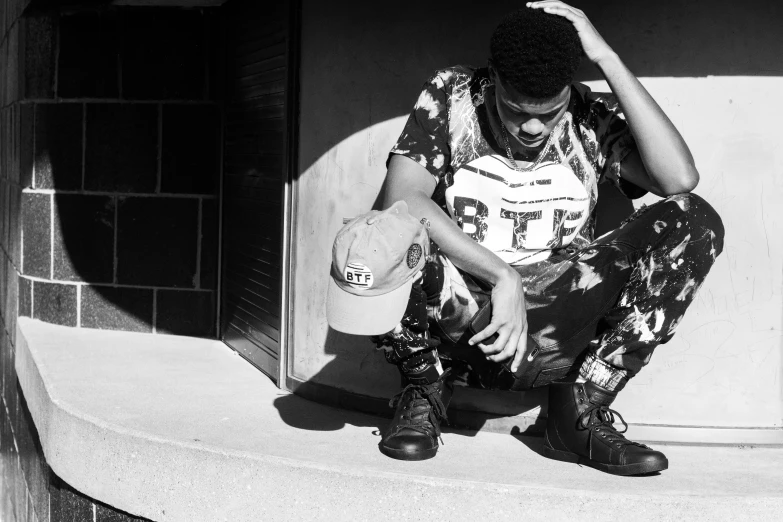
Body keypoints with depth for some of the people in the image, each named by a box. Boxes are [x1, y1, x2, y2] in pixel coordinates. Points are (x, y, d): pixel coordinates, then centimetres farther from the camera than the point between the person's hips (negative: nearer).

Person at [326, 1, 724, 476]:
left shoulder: (593, 120, 1)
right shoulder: (451, 97, -2)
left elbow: (680, 178, -18)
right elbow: (402, 199, -17)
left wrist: (607, 59, -17)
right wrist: (502, 276, -24)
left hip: (557, 335, 2)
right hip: (460, 319, -1)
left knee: (695, 220, -17)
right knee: (376, 247, -35)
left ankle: (581, 410, -6)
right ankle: (427, 388, 1)